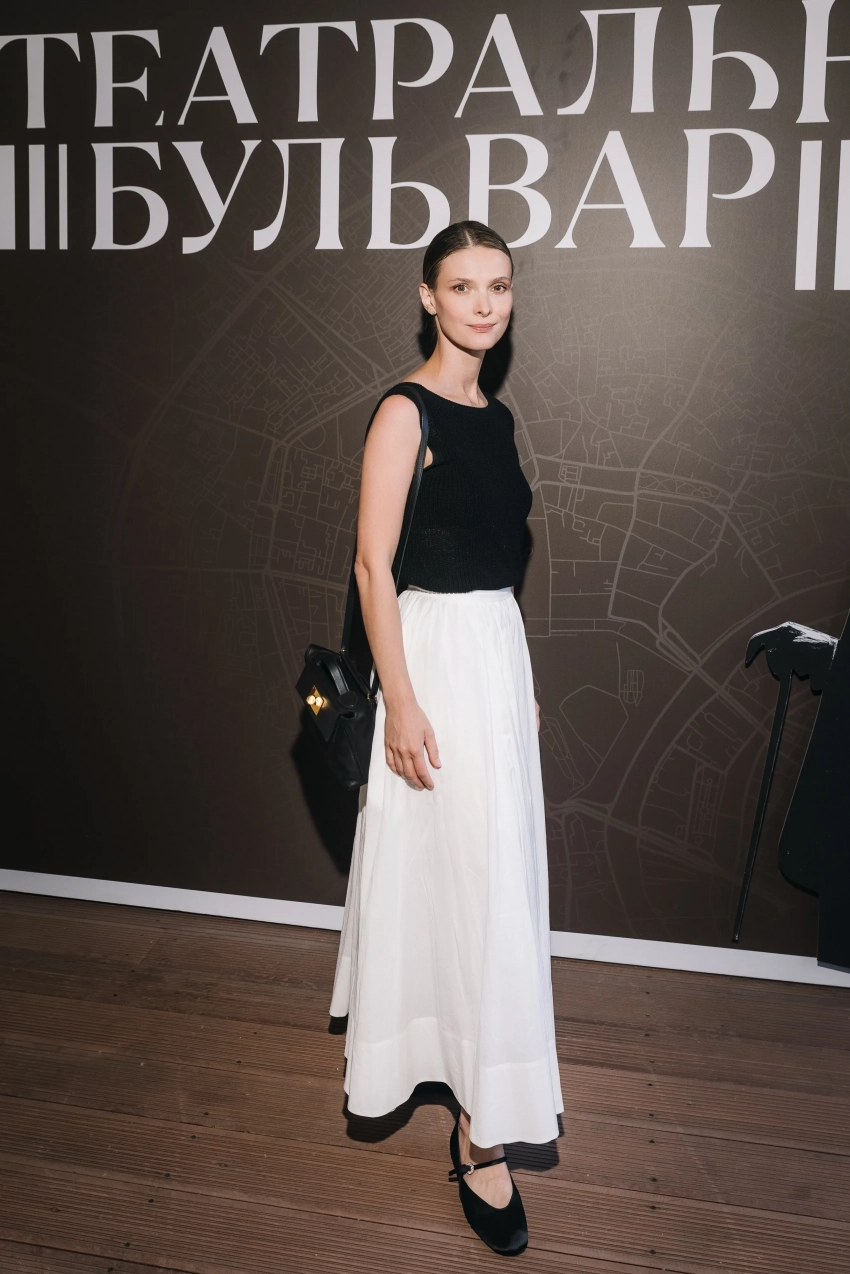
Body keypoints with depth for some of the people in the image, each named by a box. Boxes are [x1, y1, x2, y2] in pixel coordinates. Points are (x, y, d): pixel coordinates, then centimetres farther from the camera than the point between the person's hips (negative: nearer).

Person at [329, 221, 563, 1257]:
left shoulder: (495, 413, 13)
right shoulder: (406, 411, -12)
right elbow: (373, 565, -16)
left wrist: (523, 681, 18)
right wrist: (402, 703, -20)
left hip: (501, 647, 8)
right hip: (438, 653, -8)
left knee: (495, 871, 17)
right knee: (468, 877, -3)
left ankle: (485, 1097, 39)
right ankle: (481, 1133, 12)